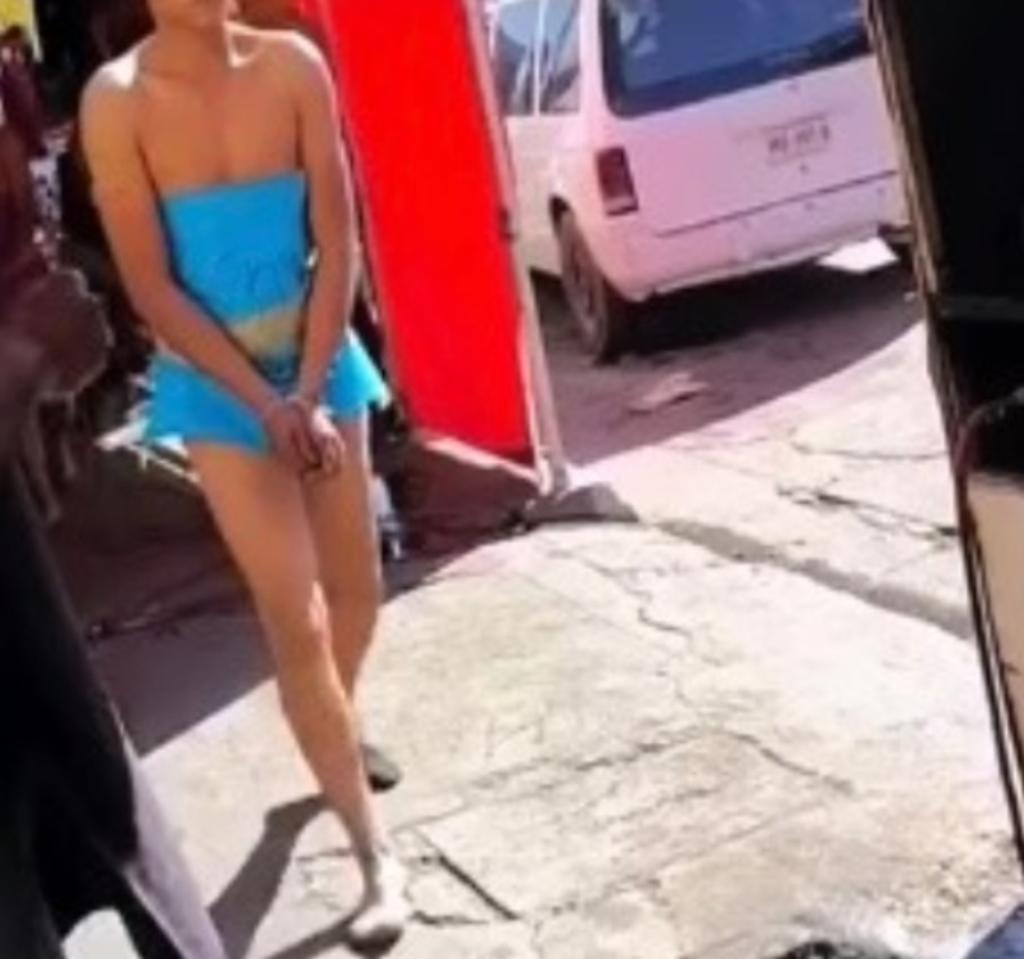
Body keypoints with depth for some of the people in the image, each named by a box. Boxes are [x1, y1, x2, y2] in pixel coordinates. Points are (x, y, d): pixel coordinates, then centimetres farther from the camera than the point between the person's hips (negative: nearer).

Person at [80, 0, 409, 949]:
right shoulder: (117, 101, -16)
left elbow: (335, 243, -7)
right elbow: (151, 287, -14)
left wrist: (309, 389, -12)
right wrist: (265, 401, -15)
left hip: (319, 356, 3)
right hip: (214, 380, -3)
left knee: (357, 586, 14)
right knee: (297, 619, -6)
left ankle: (332, 733, 45)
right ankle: (377, 856, 2)